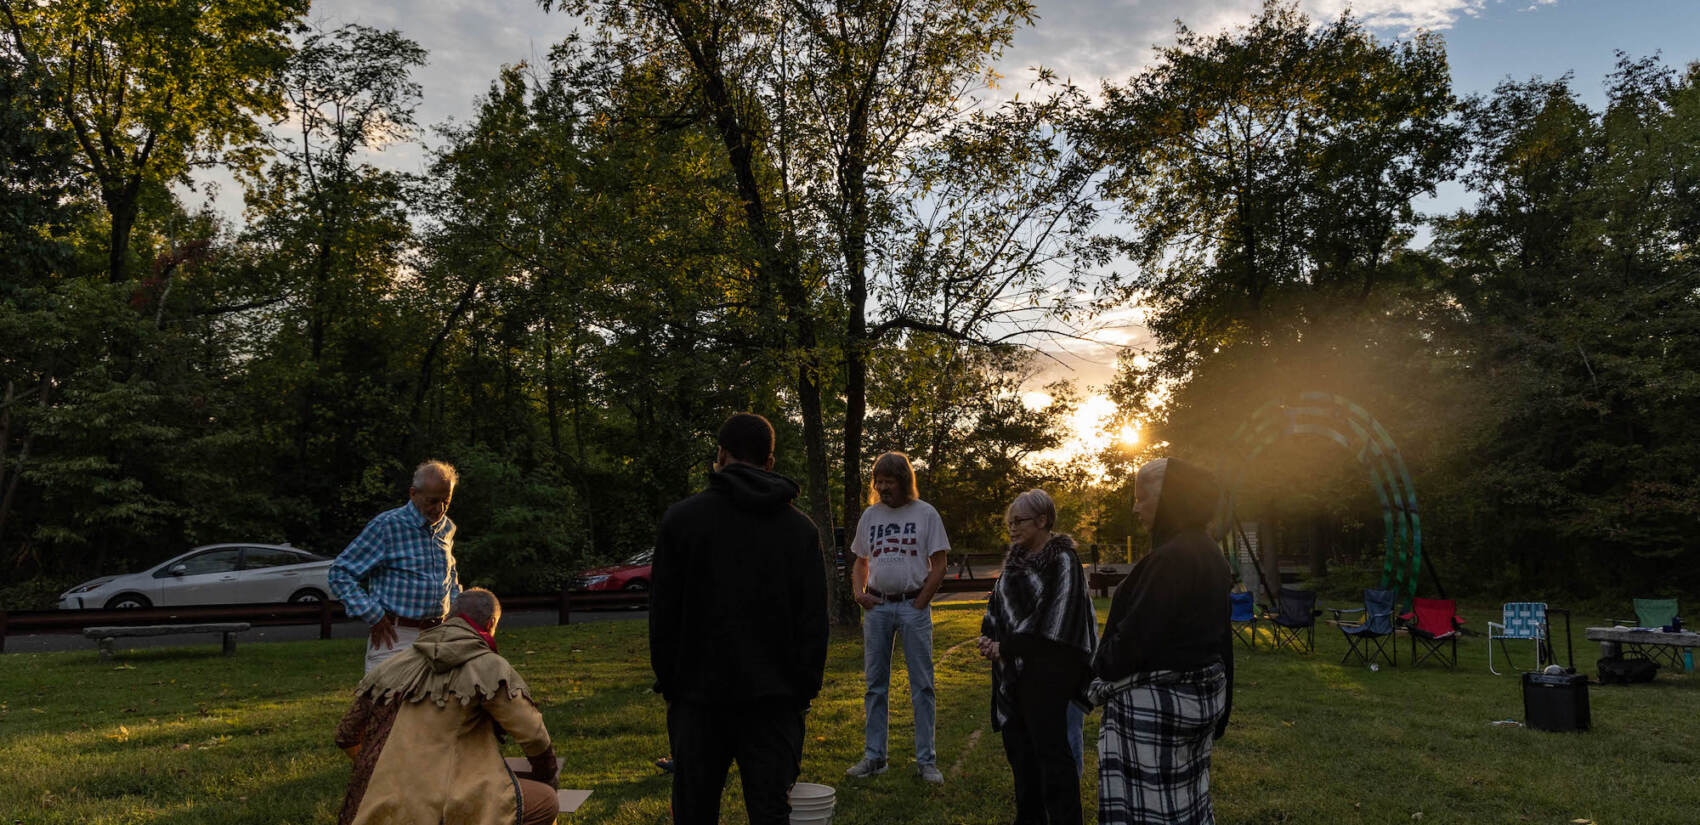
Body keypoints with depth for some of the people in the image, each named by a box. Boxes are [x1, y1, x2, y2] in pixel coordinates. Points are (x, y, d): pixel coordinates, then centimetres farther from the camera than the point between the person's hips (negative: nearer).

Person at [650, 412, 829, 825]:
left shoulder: (681, 518, -2)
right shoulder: (801, 528, 4)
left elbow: (663, 612, -1)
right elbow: (814, 621, 3)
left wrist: (668, 682, 9)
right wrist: (805, 692, 9)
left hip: (700, 695, -1)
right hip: (774, 698, 1)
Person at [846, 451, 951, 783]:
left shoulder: (925, 514, 0)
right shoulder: (870, 515, 11)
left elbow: (938, 565, 0)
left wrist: (919, 604, -6)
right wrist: (859, 593, 2)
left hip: (913, 605, -3)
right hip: (876, 606, 3)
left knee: (922, 684, 1)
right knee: (875, 684, 8)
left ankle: (926, 760, 9)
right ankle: (874, 756, 17)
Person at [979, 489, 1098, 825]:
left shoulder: (1062, 560, -10)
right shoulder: (1016, 558, 12)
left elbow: (1054, 616, -17)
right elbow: (999, 602, 15)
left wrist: (1007, 646, -16)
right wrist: (988, 636, -4)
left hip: (1045, 668, -8)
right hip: (1011, 668, 8)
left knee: (1049, 746, -3)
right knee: (1017, 744, 14)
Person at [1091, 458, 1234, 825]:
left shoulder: (1171, 558, -22)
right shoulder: (1209, 552, 8)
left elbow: (1137, 632, -22)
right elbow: (1219, 634, 14)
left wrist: (1101, 669, -4)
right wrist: (1221, 707, 21)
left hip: (1158, 704, -10)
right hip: (1200, 695, 10)